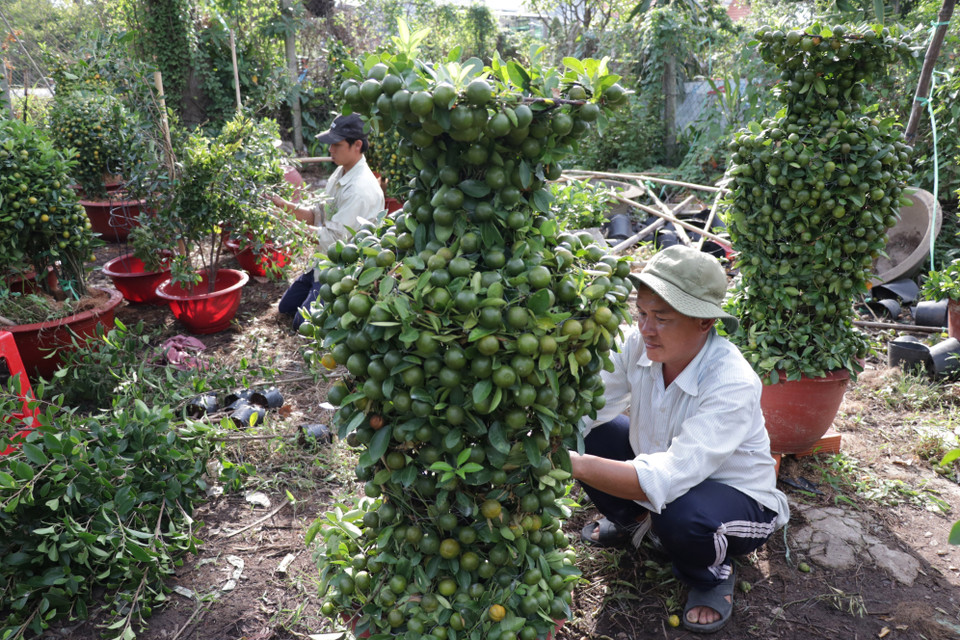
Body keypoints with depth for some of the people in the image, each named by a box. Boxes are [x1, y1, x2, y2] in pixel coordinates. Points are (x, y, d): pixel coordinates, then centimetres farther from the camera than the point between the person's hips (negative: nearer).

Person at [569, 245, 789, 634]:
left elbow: (666, 479, -42)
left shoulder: (733, 384, -34)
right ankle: (631, 521, 18)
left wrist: (571, 464, -50)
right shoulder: (639, 343, -18)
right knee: (585, 436, -13)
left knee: (681, 516, -38)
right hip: (659, 478, 5)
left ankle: (712, 575, 2)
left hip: (737, 497, -5)